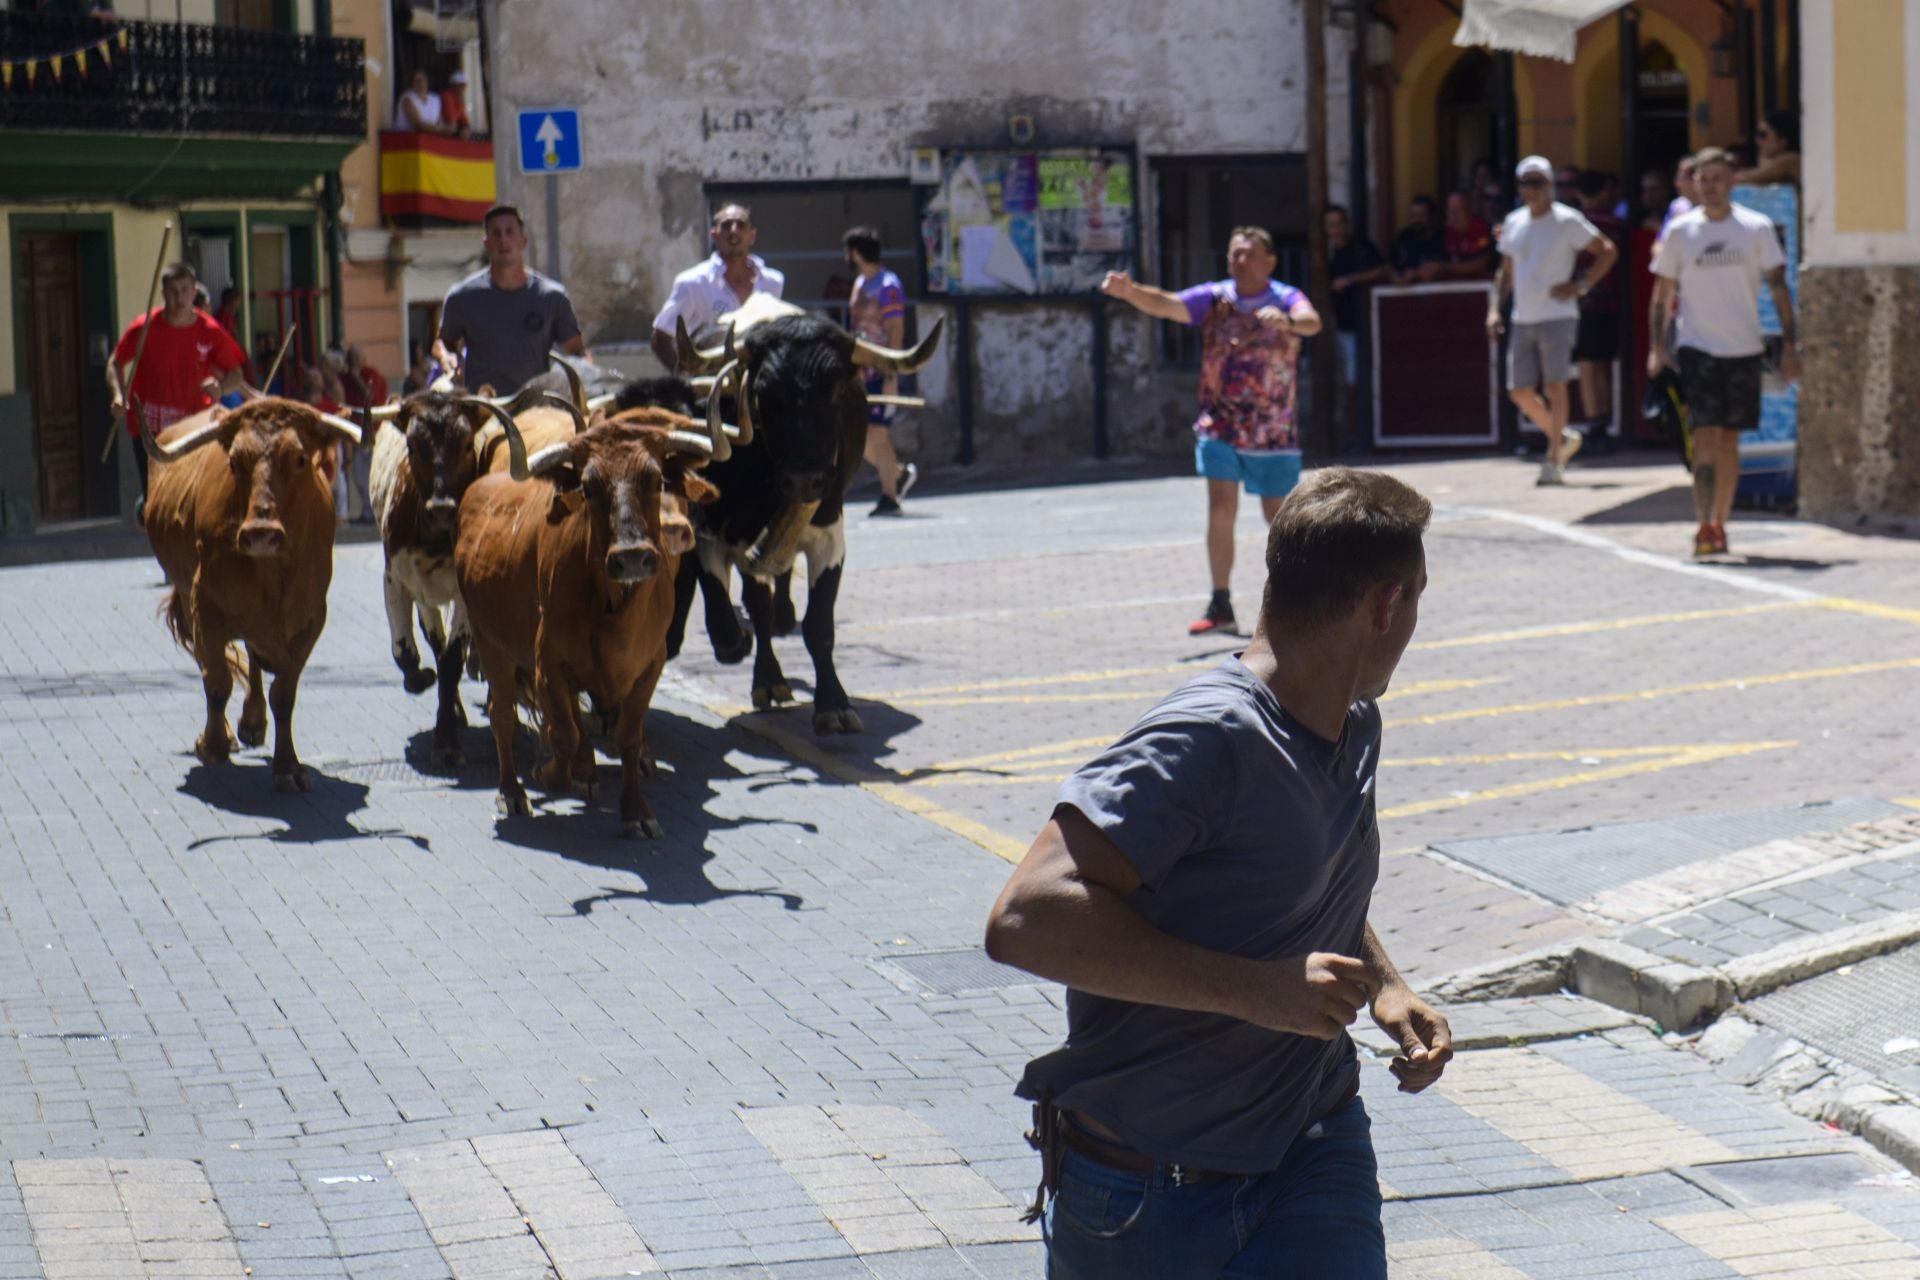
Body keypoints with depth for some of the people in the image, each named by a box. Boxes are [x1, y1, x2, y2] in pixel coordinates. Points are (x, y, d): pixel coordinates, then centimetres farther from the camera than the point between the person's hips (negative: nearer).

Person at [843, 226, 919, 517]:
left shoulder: (887, 286, -12)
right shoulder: (859, 283, 14)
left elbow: (895, 333, -16)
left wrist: (891, 377, -20)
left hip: (881, 372, -9)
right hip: (860, 373, 9)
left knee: (875, 432, -8)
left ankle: (889, 497, 0)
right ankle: (899, 474, 23)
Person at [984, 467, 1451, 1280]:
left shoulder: (1355, 730, 7)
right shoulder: (1208, 741, -23)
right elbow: (1027, 919, -32)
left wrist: (1385, 987, 7)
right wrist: (1259, 990, -32)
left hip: (1312, 1144, 6)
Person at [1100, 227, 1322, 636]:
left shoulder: (1285, 299, -7)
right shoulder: (1213, 298, -2)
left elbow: (1312, 321, -29)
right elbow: (1166, 304, -18)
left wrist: (1287, 321, -53)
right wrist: (1129, 291, -38)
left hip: (1273, 430, -1)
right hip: (1219, 426, 1)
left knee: (1279, 518, 7)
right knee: (1221, 509, -10)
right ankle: (1220, 606, -5)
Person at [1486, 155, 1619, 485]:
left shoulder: (1567, 221, -4)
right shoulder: (1513, 223, 13)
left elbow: (1607, 251, -2)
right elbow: (1506, 272, 21)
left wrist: (1581, 285, -11)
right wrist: (1494, 309, 9)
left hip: (1557, 315, -6)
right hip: (1522, 319, 6)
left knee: (1555, 385, -6)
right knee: (1519, 391, 3)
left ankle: (1554, 460, 0)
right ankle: (1562, 437, 24)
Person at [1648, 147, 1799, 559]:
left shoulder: (1757, 228, 1)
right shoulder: (1680, 231, 2)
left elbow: (1779, 289, 4)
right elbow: (1662, 294, 8)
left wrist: (1788, 346, -2)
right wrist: (1656, 347, 1)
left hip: (1744, 347, 1)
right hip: (1697, 346, -1)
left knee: (1729, 440, 7)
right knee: (1706, 435, -14)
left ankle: (1719, 523, 18)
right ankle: (1705, 527, -17)